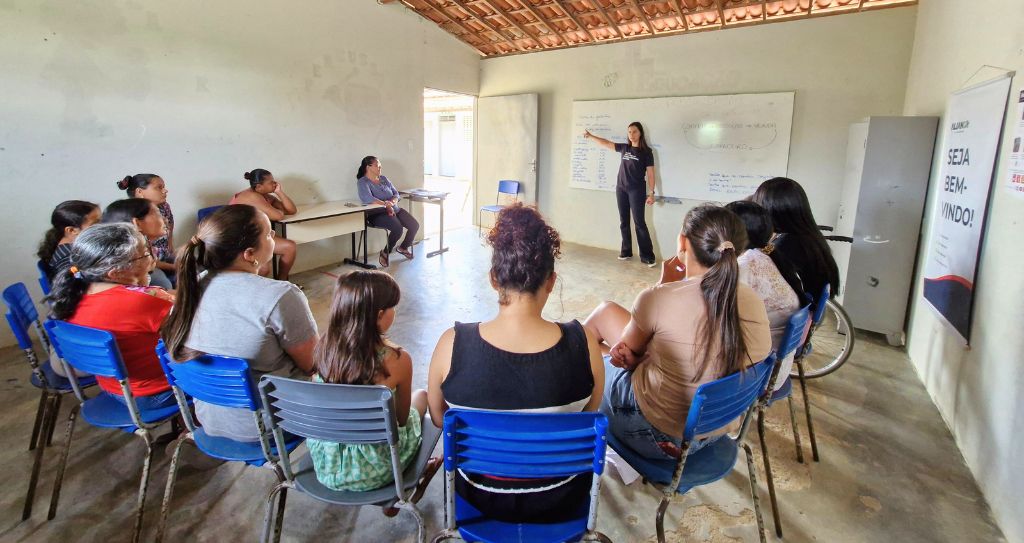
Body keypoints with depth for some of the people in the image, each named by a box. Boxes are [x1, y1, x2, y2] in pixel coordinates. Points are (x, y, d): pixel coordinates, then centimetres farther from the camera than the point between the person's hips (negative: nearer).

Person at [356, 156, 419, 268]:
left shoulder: (383, 179, 16)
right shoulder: (363, 182, -6)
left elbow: (396, 193, 11)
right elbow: (367, 198, -25)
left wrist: (392, 202, -12)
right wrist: (386, 204, -23)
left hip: (395, 209, 7)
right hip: (377, 214, -7)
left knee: (415, 225, -9)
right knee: (398, 228, -32)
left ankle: (403, 247, 18)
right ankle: (385, 253, -8)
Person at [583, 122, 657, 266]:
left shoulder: (646, 152, -3)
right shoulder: (624, 148, 9)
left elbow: (650, 173, -5)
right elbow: (606, 143, 20)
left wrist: (651, 193, -11)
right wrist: (590, 136, 21)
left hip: (637, 190, -5)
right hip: (621, 189, 5)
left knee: (639, 222, -9)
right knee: (624, 222, 9)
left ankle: (647, 256, -8)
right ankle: (626, 251, 19)